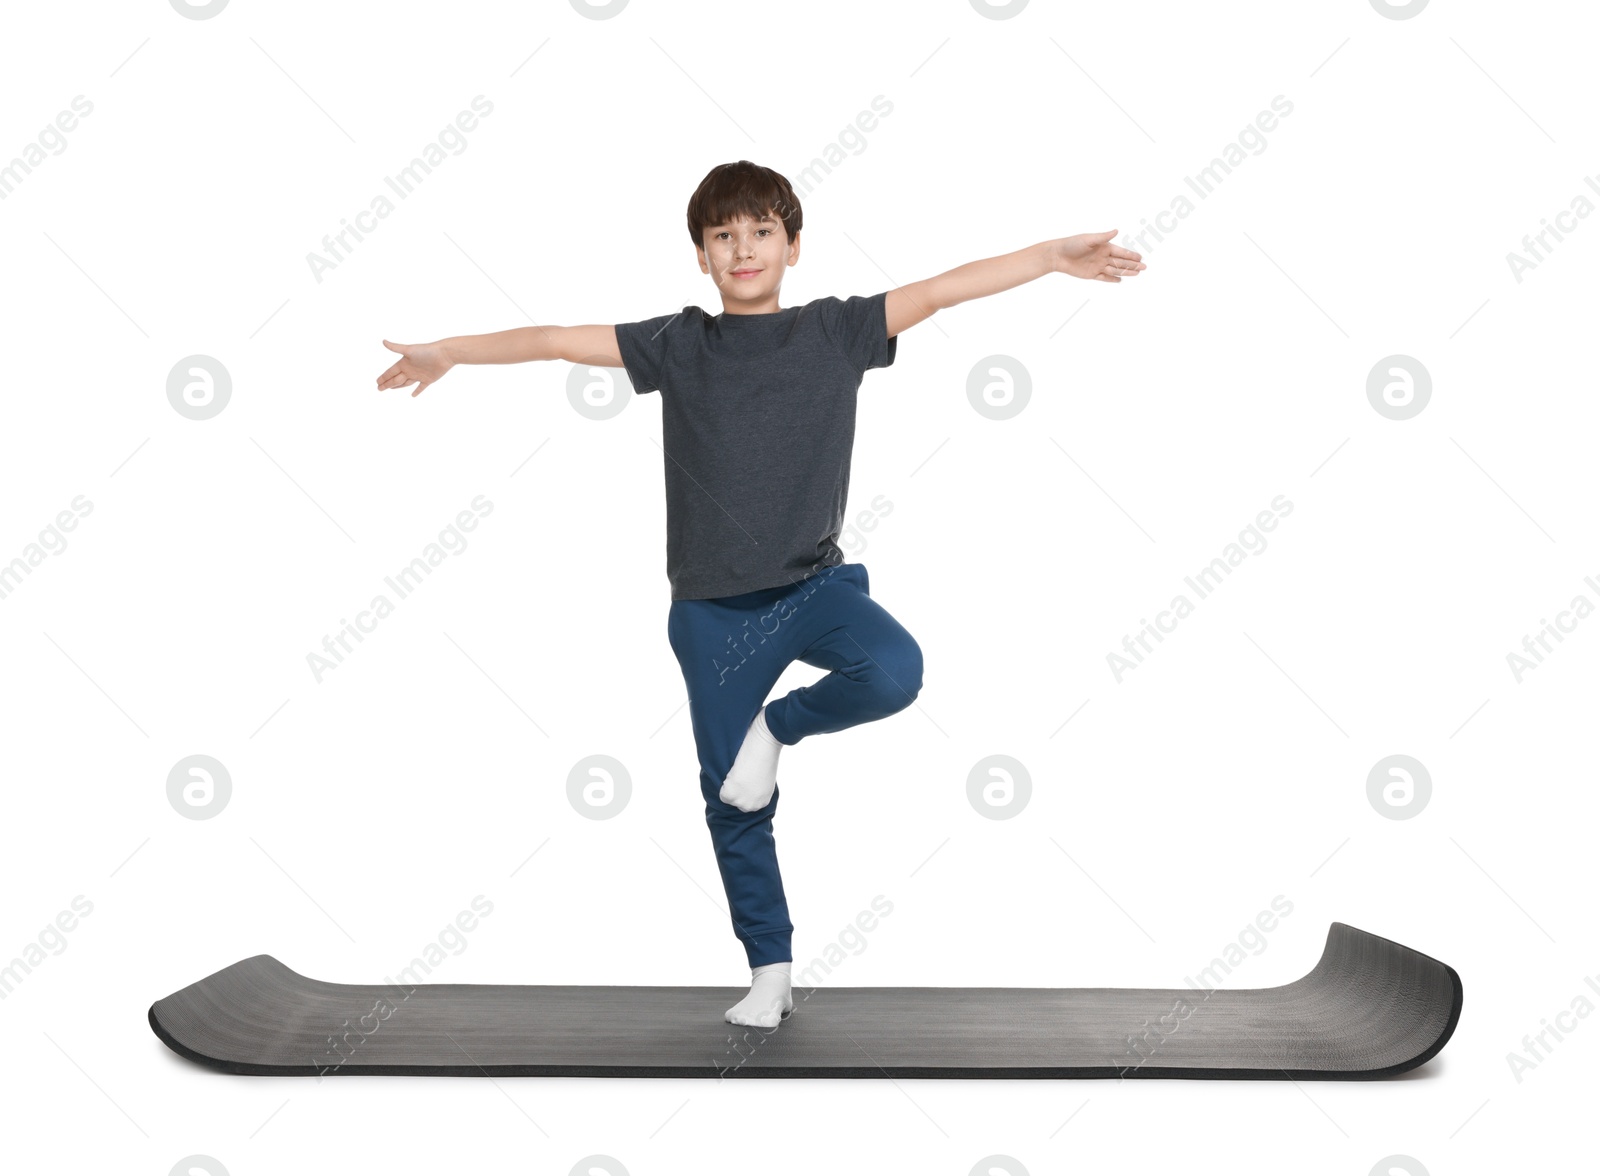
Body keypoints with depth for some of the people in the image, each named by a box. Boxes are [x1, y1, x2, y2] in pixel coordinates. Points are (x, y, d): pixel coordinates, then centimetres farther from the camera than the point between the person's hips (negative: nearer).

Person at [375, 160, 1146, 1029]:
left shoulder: (833, 330, 2)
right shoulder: (679, 345, 3)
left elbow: (940, 291, -1)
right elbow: (558, 340, 5)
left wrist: (1051, 256, -5)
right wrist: (446, 353, 7)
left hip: (814, 583, 0)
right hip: (713, 609, 0)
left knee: (893, 671, -30)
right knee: (732, 804, 4)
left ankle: (777, 728, 1)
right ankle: (769, 973, 21)